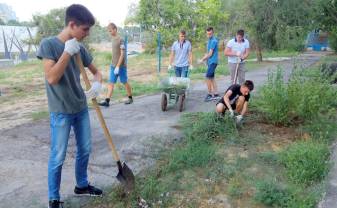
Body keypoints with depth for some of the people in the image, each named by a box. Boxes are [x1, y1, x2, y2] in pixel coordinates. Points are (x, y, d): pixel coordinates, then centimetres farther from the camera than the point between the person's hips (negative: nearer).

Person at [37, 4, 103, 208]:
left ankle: (82, 185, 37)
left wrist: (97, 84, -11)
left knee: (85, 150, 16)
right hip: (61, 112, -6)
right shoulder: (49, 44, -14)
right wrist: (67, 52, -25)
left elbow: (96, 71, 11)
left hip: (81, 108, 6)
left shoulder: (80, 48, 2)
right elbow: (52, 78, -24)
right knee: (58, 157, 3)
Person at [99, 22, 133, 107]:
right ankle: (107, 101, -4)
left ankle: (130, 98, 22)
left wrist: (118, 66, -21)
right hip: (113, 65, 7)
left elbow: (122, 54, -17)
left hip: (121, 66, -7)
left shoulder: (120, 40, -13)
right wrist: (113, 64, 17)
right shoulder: (113, 39, 10)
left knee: (125, 82, 6)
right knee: (111, 83, 0)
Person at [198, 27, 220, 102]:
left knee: (208, 77, -9)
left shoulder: (213, 41, -15)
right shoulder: (209, 40, 15)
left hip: (212, 62, -10)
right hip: (210, 62, 10)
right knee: (212, 78, 11)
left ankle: (210, 94, -2)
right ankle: (216, 94, 16)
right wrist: (203, 59, 10)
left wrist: (202, 60, -8)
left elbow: (210, 54, -16)